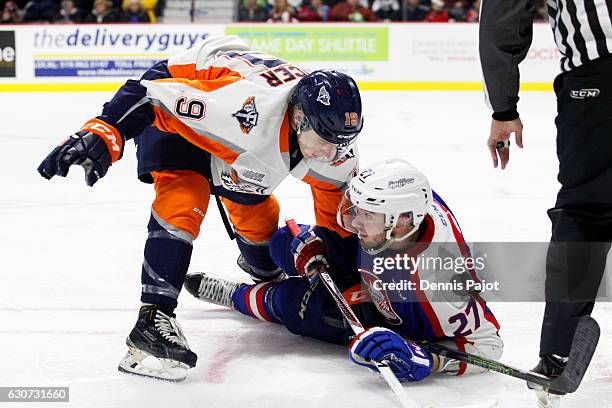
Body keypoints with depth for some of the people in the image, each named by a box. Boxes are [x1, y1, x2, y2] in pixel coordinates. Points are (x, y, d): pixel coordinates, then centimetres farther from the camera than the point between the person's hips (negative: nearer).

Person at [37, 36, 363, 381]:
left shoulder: (336, 143, -24)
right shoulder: (247, 108, -45)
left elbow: (336, 196, -3)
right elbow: (151, 95, -42)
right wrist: (102, 135, -52)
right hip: (176, 107, -6)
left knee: (256, 210, 18)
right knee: (183, 199, -28)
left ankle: (269, 275, 51)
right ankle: (155, 317, -27)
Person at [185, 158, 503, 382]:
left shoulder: (432, 279, -45)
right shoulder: (399, 198, -27)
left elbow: (486, 343, -39)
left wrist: (422, 360, -49)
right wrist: (313, 240, -11)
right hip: (371, 278, 6)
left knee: (292, 302, -15)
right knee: (286, 244, -1)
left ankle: (239, 296, 21)